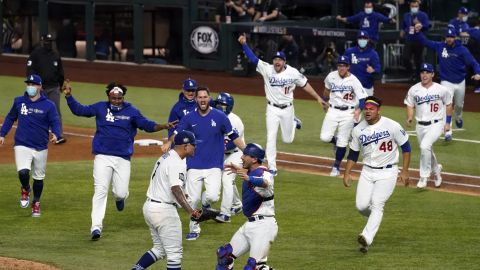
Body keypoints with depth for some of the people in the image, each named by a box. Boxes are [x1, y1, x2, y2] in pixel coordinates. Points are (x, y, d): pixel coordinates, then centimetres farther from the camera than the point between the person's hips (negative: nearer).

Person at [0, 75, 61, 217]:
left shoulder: (48, 105, -4)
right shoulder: (19, 101, 4)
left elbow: (55, 122, -6)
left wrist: (55, 134, -26)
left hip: (41, 148, 0)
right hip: (22, 145, 0)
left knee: (39, 178, 11)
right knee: (23, 172, -21)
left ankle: (36, 203, 33)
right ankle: (25, 190, 13)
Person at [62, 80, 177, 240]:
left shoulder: (132, 112, 3)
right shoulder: (100, 108, 6)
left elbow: (147, 125, -4)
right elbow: (79, 110, 8)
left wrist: (163, 126, -21)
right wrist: (69, 96, -6)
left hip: (123, 159, 0)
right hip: (102, 157, 0)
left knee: (121, 193, -3)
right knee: (100, 191, -10)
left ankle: (119, 197, 37)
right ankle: (96, 227, -10)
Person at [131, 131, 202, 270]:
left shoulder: (165, 157, 13)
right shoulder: (177, 163, -17)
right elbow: (176, 189, -28)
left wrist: (181, 195, 35)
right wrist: (190, 211, -35)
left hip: (149, 206, 10)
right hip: (164, 210, -10)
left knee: (159, 249, 20)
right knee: (174, 253, -2)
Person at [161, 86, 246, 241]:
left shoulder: (220, 117, -3)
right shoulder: (189, 118, 2)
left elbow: (233, 136, 3)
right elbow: (176, 134, 3)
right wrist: (169, 142, -19)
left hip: (214, 166, -2)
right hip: (194, 166, 2)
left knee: (213, 196, -20)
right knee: (193, 199, 0)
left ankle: (205, 202, 17)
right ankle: (194, 229, 20)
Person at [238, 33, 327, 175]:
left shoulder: (293, 73, -11)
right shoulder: (266, 69, -12)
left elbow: (305, 84, 0)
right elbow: (253, 58, -18)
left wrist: (318, 98, 1)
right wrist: (244, 44, -32)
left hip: (287, 109, 0)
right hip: (272, 109, 0)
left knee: (287, 140, 13)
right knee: (271, 138, -7)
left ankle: (294, 122, 47)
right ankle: (272, 168, 1)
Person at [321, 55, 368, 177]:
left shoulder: (353, 81, -13)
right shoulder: (331, 76, -1)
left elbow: (362, 98, -17)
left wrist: (358, 110, -35)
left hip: (348, 113, -3)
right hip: (333, 111, 3)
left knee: (342, 143, -1)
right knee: (325, 137, -11)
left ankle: (336, 167, 17)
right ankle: (335, 140, 25)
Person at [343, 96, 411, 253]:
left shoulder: (392, 126, -11)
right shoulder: (358, 130, 1)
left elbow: (406, 147, -2)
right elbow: (353, 154, 12)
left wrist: (405, 171, -6)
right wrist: (347, 173, 3)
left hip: (387, 172, -4)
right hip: (367, 172, 4)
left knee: (377, 203, -18)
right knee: (361, 205, -5)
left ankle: (367, 239, -29)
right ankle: (374, 219, 30)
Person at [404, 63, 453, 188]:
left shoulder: (441, 90, -7)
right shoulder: (414, 90, -2)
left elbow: (448, 104, 6)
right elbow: (410, 105, 8)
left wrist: (448, 122, 4)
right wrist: (409, 118, -11)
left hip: (436, 124, -4)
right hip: (420, 126, 4)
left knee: (425, 146, -26)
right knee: (426, 151, 16)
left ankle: (424, 176, -16)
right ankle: (436, 170, 47)